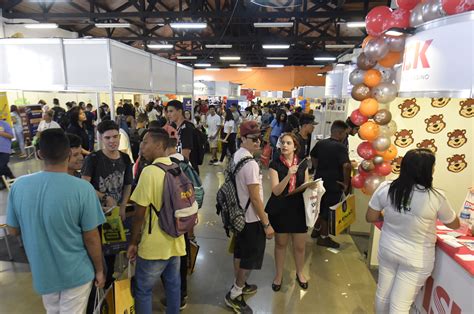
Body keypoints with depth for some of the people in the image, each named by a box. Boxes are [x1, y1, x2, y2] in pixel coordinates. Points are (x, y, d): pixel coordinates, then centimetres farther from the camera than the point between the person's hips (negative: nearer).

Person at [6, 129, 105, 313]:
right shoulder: (82, 188, -25)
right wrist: (99, 270, -2)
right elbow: (91, 238, -17)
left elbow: (13, 230, 0)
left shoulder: (19, 186, -13)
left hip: (42, 272, 4)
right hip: (76, 272, -4)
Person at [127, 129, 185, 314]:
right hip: (175, 242, 7)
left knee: (143, 290, 13)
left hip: (154, 245, -7)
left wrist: (133, 242, -4)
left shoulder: (150, 171, -19)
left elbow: (139, 213, -17)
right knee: (173, 285, 20)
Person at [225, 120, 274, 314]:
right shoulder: (250, 164, -26)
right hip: (251, 218, -9)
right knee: (251, 256, 6)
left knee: (240, 251, 22)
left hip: (239, 213, 9)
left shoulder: (237, 156, 3)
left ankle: (239, 285, 40)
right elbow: (255, 198, -24)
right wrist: (266, 224, -17)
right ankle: (234, 295, 19)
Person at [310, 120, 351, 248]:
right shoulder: (341, 147, -19)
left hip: (319, 180, 7)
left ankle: (316, 230, 38)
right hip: (334, 184, -7)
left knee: (320, 206, 23)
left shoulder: (320, 143, 4)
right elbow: (346, 166, -31)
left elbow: (313, 157, 18)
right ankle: (324, 237, 20)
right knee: (329, 209, 7)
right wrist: (346, 183, -18)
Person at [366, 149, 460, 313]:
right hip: (416, 258, -3)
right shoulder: (436, 197, -21)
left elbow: (370, 218, -3)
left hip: (388, 249, 3)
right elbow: (454, 225, -1)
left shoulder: (385, 188, -15)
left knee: (382, 294, 22)